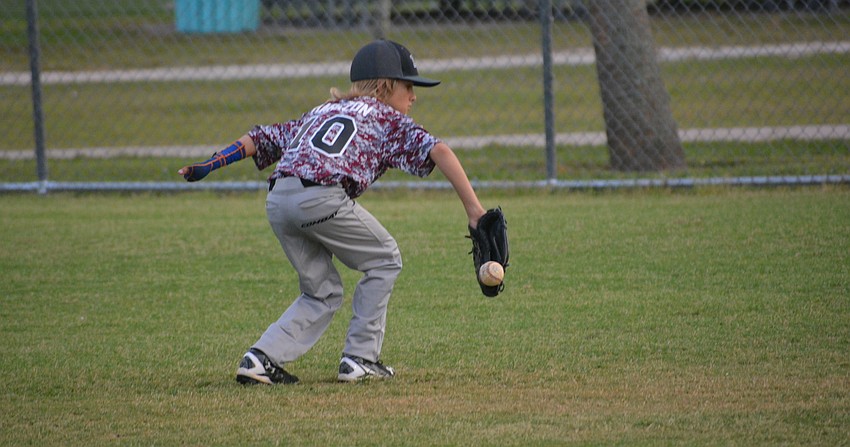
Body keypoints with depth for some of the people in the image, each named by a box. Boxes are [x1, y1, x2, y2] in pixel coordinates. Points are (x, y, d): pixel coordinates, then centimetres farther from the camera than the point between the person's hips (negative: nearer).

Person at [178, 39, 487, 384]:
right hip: (323, 198, -6)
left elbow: (263, 138, 27)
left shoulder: (322, 111, 34)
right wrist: (473, 209, -3)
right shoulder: (389, 119, 18)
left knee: (323, 294, 19)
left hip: (277, 199, 6)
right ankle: (360, 358, 11)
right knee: (385, 260, 16)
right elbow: (437, 151, 3)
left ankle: (262, 358, 5)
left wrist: (210, 166, 26)